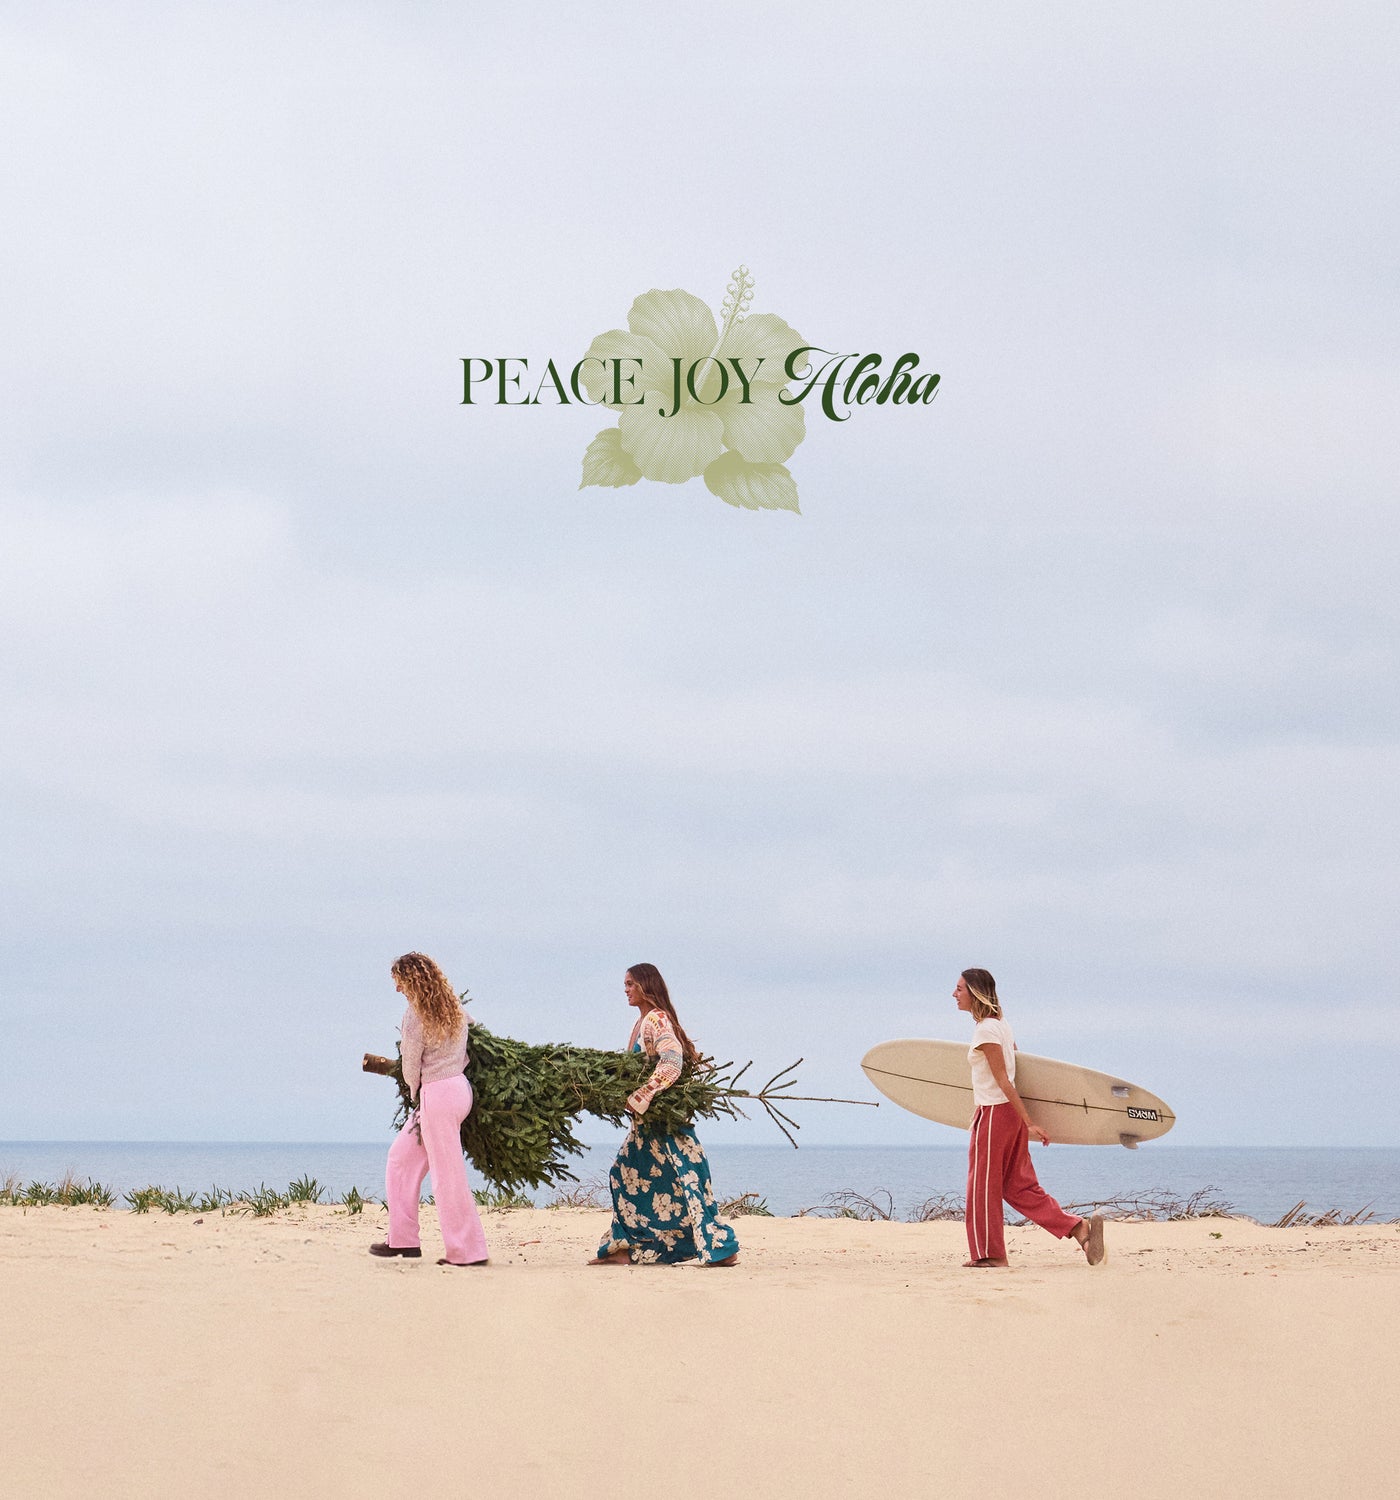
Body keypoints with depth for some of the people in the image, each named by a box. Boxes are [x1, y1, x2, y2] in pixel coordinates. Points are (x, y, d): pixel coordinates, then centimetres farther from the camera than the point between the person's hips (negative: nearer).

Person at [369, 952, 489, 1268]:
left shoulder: (416, 1014, -12)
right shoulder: (453, 1009, 11)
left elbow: (411, 1064, -7)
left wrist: (415, 1095, 11)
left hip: (436, 1094, -9)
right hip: (458, 1085, 9)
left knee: (447, 1174, -4)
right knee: (402, 1156, 17)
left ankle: (467, 1251, 0)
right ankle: (403, 1239, 19)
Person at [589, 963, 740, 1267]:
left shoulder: (656, 1020, -15)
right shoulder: (643, 1022, 15)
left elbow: (672, 1062, -28)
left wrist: (638, 1099, -29)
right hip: (647, 1121, 10)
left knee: (681, 1179, -9)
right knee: (627, 1175, 9)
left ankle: (721, 1246, -6)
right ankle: (627, 1248, 11)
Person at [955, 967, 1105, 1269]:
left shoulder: (985, 1030, -16)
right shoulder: (1000, 1024, 12)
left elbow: (1003, 1080, -18)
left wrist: (1029, 1123, -21)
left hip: (994, 1113, -9)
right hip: (1009, 1111, 9)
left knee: (983, 1185, 4)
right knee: (1019, 1187, 10)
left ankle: (990, 1253, 11)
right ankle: (1077, 1228, 1)